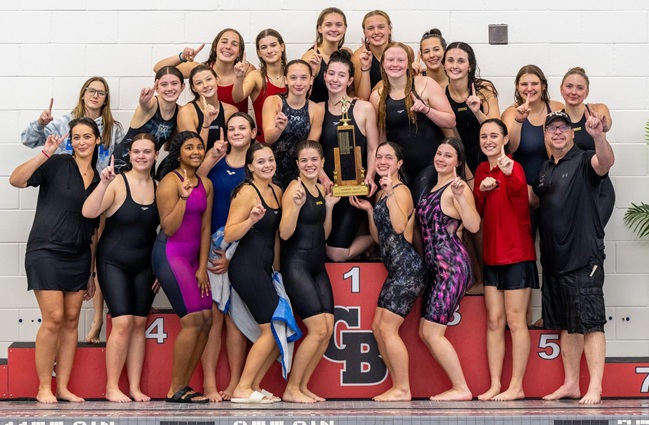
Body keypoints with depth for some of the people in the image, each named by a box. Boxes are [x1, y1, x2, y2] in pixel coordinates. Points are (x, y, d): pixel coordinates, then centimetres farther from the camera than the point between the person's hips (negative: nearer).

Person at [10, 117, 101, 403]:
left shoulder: (98, 180, 11)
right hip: (46, 253, -5)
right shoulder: (57, 165, -3)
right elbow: (16, 180, -17)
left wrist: (92, 272, 15)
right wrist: (45, 154, -26)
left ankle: (63, 387, 12)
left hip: (79, 258, 5)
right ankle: (43, 388, 1)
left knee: (71, 320, 5)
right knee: (54, 319, -9)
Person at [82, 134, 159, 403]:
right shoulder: (117, 183, -11)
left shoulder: (159, 187, 3)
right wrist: (104, 182, -35)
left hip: (145, 265, 4)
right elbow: (88, 212, -24)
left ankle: (134, 387, 11)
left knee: (140, 324, 4)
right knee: (123, 322, -12)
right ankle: (111, 388, -2)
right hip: (114, 262, -4)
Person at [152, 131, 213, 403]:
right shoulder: (170, 181, -10)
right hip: (170, 255, -7)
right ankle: (175, 390, -3)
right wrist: (183, 197, -22)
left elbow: (205, 227, 9)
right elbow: (168, 228, -14)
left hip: (192, 256, 7)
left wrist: (202, 267, 4)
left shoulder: (205, 185, 11)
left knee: (207, 319, 1)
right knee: (193, 320, -13)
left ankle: (184, 385, 12)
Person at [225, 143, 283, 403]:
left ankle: (253, 386, 17)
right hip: (247, 267, -9)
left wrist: (277, 268, 19)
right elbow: (228, 235, -16)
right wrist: (251, 219, -32)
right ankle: (242, 390, 1)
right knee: (272, 329, -7)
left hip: (263, 269, 9)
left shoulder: (276, 191, 12)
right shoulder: (247, 192, -12)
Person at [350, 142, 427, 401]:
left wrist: (390, 193, -26)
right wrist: (368, 209, 13)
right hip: (396, 270, 10)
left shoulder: (400, 190, -10)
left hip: (407, 267, -10)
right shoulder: (382, 192, 16)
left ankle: (403, 390, -1)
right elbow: (378, 237, 21)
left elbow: (399, 226, -27)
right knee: (378, 328, 10)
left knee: (387, 328, -9)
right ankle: (397, 386, 18)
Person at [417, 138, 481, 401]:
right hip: (436, 268, 10)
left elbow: (474, 226, -22)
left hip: (451, 266, -10)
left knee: (432, 332, -9)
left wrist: (460, 197, -35)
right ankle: (458, 385, 15)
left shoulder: (457, 188, -10)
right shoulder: (433, 188, 17)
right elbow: (428, 227, 29)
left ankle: (461, 389, 1)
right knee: (425, 333, 9)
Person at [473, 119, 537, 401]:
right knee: (494, 321, 8)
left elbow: (519, 192, -37)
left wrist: (508, 174, -58)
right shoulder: (482, 170, 9)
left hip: (516, 253, -7)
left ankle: (517, 386, 4)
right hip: (491, 254, 7)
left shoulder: (514, 167, -13)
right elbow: (477, 214, 10)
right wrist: (481, 190, -9)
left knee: (515, 321, -2)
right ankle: (495, 385, 13)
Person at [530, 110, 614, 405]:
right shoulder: (545, 169, 16)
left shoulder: (583, 162, -6)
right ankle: (570, 384, 21)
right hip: (554, 259, 8)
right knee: (566, 325, 13)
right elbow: (535, 200, 28)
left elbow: (606, 162, -27)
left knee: (590, 323, -8)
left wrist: (599, 136, -47)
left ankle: (595, 388, -6)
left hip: (584, 258, -8)